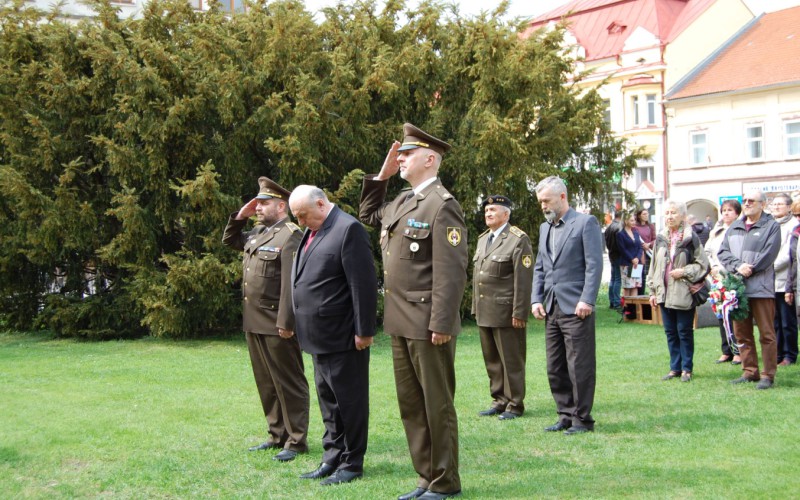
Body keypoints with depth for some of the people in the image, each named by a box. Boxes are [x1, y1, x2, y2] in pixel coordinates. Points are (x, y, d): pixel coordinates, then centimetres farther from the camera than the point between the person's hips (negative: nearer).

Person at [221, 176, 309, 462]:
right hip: (254, 323, 9)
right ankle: (277, 435, 26)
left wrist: (285, 322, -24)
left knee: (289, 384, 0)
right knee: (266, 383, 15)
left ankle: (296, 441, 7)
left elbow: (291, 282, -20)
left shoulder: (290, 236, -13)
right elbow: (229, 240, 31)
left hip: (277, 325, -9)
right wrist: (240, 216, 14)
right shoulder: (258, 233, 15)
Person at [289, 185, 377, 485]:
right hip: (319, 337, 9)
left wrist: (364, 331, -18)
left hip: (343, 337, -9)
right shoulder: (310, 233, 15)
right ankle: (332, 457, 26)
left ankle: (352, 463, 12)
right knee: (328, 401, 16)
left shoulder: (348, 229, -13)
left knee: (349, 401, 2)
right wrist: (297, 323, 14)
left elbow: (364, 284, -17)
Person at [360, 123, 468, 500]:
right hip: (401, 323, 9)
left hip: (428, 324, -9)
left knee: (437, 404, 3)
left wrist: (442, 325, -21)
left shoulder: (442, 205, -13)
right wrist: (382, 175, 18)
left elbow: (451, 270, -18)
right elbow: (369, 215, 32)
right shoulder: (402, 201, 13)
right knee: (411, 404, 14)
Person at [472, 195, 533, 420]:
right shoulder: (483, 239, 17)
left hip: (506, 313, -8)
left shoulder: (518, 239, -8)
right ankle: (499, 400, 23)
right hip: (484, 313, 8)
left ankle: (515, 404, 9)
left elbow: (523, 279, -13)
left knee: (511, 360, 0)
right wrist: (475, 307, 16)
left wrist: (519, 313, -17)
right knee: (492, 360, 13)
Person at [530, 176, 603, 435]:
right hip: (551, 308, 7)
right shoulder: (545, 228, 17)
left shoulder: (585, 223, -4)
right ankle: (566, 415, 19)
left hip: (576, 307, -7)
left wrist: (587, 300, -16)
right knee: (555, 368, 9)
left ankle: (582, 418, 6)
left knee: (579, 366, -3)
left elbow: (594, 265, -10)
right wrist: (536, 299, 7)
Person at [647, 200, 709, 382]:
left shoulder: (691, 238, -6)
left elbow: (702, 264, -2)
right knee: (670, 332, 10)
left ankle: (686, 369, 12)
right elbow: (654, 266, 14)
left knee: (685, 332, 2)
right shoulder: (660, 239, 9)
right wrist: (653, 291, 12)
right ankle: (675, 367, 19)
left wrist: (684, 272, -14)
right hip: (664, 293, 5)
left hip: (684, 294, -5)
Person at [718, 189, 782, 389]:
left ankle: (768, 375, 2)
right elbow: (723, 252, 6)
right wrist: (738, 266, -10)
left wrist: (749, 270, -12)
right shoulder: (734, 227, 16)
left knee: (766, 334, -3)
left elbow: (768, 255, -11)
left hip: (761, 288, -6)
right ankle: (749, 371, 20)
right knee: (741, 333, 10)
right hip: (737, 287, 6)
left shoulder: (771, 226, 0)